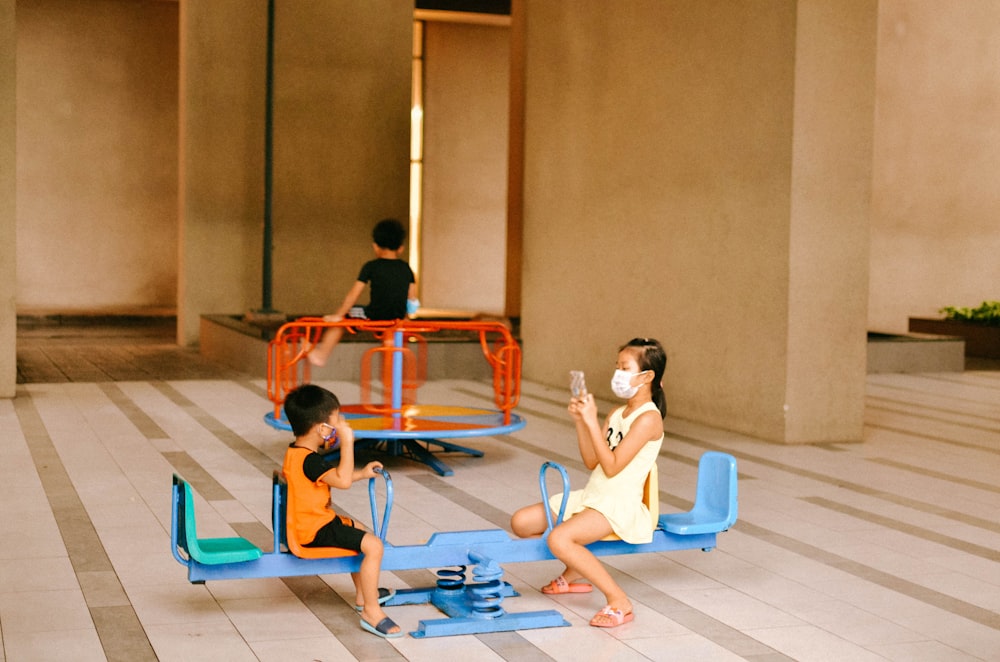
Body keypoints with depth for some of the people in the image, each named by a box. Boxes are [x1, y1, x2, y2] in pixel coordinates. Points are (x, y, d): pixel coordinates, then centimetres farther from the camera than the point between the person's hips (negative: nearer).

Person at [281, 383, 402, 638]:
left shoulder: (295, 452, 8)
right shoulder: (309, 460, -26)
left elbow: (332, 477, 22)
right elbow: (343, 480, -34)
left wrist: (361, 473, 17)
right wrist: (347, 442, -30)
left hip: (308, 523, 11)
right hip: (316, 530, -11)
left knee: (357, 530, 32)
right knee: (373, 545, -20)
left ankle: (363, 595, 42)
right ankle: (371, 611, -14)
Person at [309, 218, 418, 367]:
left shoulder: (371, 266, -5)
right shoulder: (406, 268, 5)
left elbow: (354, 294, -7)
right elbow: (412, 298, 5)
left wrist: (338, 315, -1)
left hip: (374, 317, -4)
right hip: (397, 318, 4)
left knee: (341, 318, 19)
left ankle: (321, 354, 23)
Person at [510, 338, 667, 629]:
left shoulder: (648, 418, -14)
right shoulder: (618, 413, 13)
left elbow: (612, 467, -20)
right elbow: (592, 462, 10)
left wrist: (592, 422, -20)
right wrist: (580, 422, -1)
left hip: (619, 506, -9)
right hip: (591, 496, 9)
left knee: (559, 539, -33)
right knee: (521, 522, 3)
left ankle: (618, 600, -20)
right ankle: (576, 574, 21)